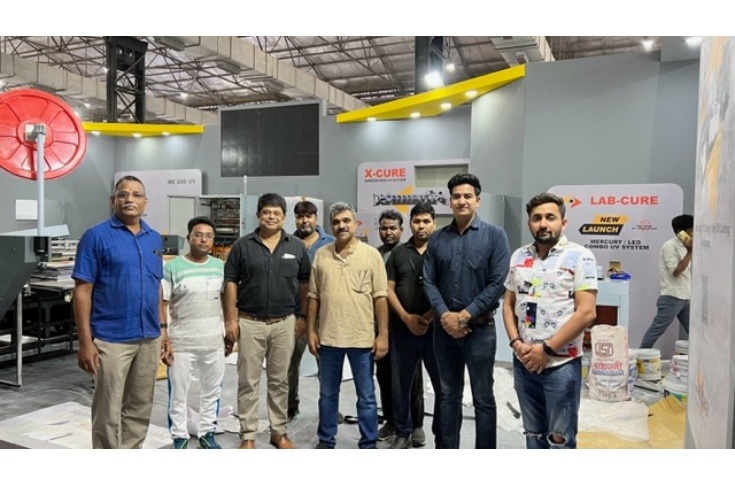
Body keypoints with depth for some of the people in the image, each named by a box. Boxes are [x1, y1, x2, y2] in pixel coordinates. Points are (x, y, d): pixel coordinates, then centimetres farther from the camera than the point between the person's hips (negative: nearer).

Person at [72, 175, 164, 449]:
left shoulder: (154, 239, 9)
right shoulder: (96, 236, -7)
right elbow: (82, 291, -9)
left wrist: (162, 329, 12)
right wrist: (85, 342, -14)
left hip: (149, 338, 6)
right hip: (111, 340, -5)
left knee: (140, 409, 15)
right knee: (108, 413, 5)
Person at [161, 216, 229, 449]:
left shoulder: (220, 267, 4)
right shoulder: (171, 268, -8)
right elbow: (161, 306, -8)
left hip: (214, 341, 4)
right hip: (181, 342, -3)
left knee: (212, 391, 15)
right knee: (178, 393, 9)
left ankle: (207, 433, 31)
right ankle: (179, 436, 27)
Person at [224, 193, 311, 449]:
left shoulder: (297, 246, 3)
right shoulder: (242, 245, -1)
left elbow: (304, 283, 8)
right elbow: (231, 283, -1)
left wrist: (302, 316, 4)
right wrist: (231, 320, -5)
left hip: (284, 323, 1)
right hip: (250, 322, -1)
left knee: (280, 381, 12)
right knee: (248, 382, 6)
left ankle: (279, 431, 25)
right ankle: (248, 435, 17)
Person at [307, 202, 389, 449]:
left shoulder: (371, 254, -3)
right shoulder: (321, 255, 5)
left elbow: (380, 297, -4)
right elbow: (314, 296, 8)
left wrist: (383, 335, -8)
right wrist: (311, 330, 4)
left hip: (362, 337, -2)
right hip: (328, 336, 3)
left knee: (366, 396, 8)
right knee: (327, 394, 16)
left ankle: (368, 445, 23)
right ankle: (326, 441, 31)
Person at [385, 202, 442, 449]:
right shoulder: (398, 253, 9)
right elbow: (389, 289, 5)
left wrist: (430, 316, -13)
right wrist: (407, 317, -7)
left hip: (436, 328, -2)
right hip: (402, 329, 2)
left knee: (443, 384, 2)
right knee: (401, 383, 10)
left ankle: (442, 436, 17)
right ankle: (403, 433, 25)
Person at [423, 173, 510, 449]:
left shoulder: (494, 235, -4)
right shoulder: (437, 239, 6)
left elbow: (498, 282, -10)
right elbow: (429, 281, 3)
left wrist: (466, 315, -14)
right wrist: (445, 315, -11)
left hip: (479, 327, -3)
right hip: (444, 327, 3)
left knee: (483, 398, 6)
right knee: (449, 394, 14)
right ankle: (447, 449, 27)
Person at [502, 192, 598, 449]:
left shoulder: (580, 257, -9)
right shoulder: (519, 256, 7)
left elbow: (586, 312, -15)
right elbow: (508, 304, 11)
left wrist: (547, 349, -15)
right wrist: (516, 342, -5)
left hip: (561, 364, -5)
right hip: (523, 362, 5)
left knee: (560, 440, 7)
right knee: (533, 433, 19)